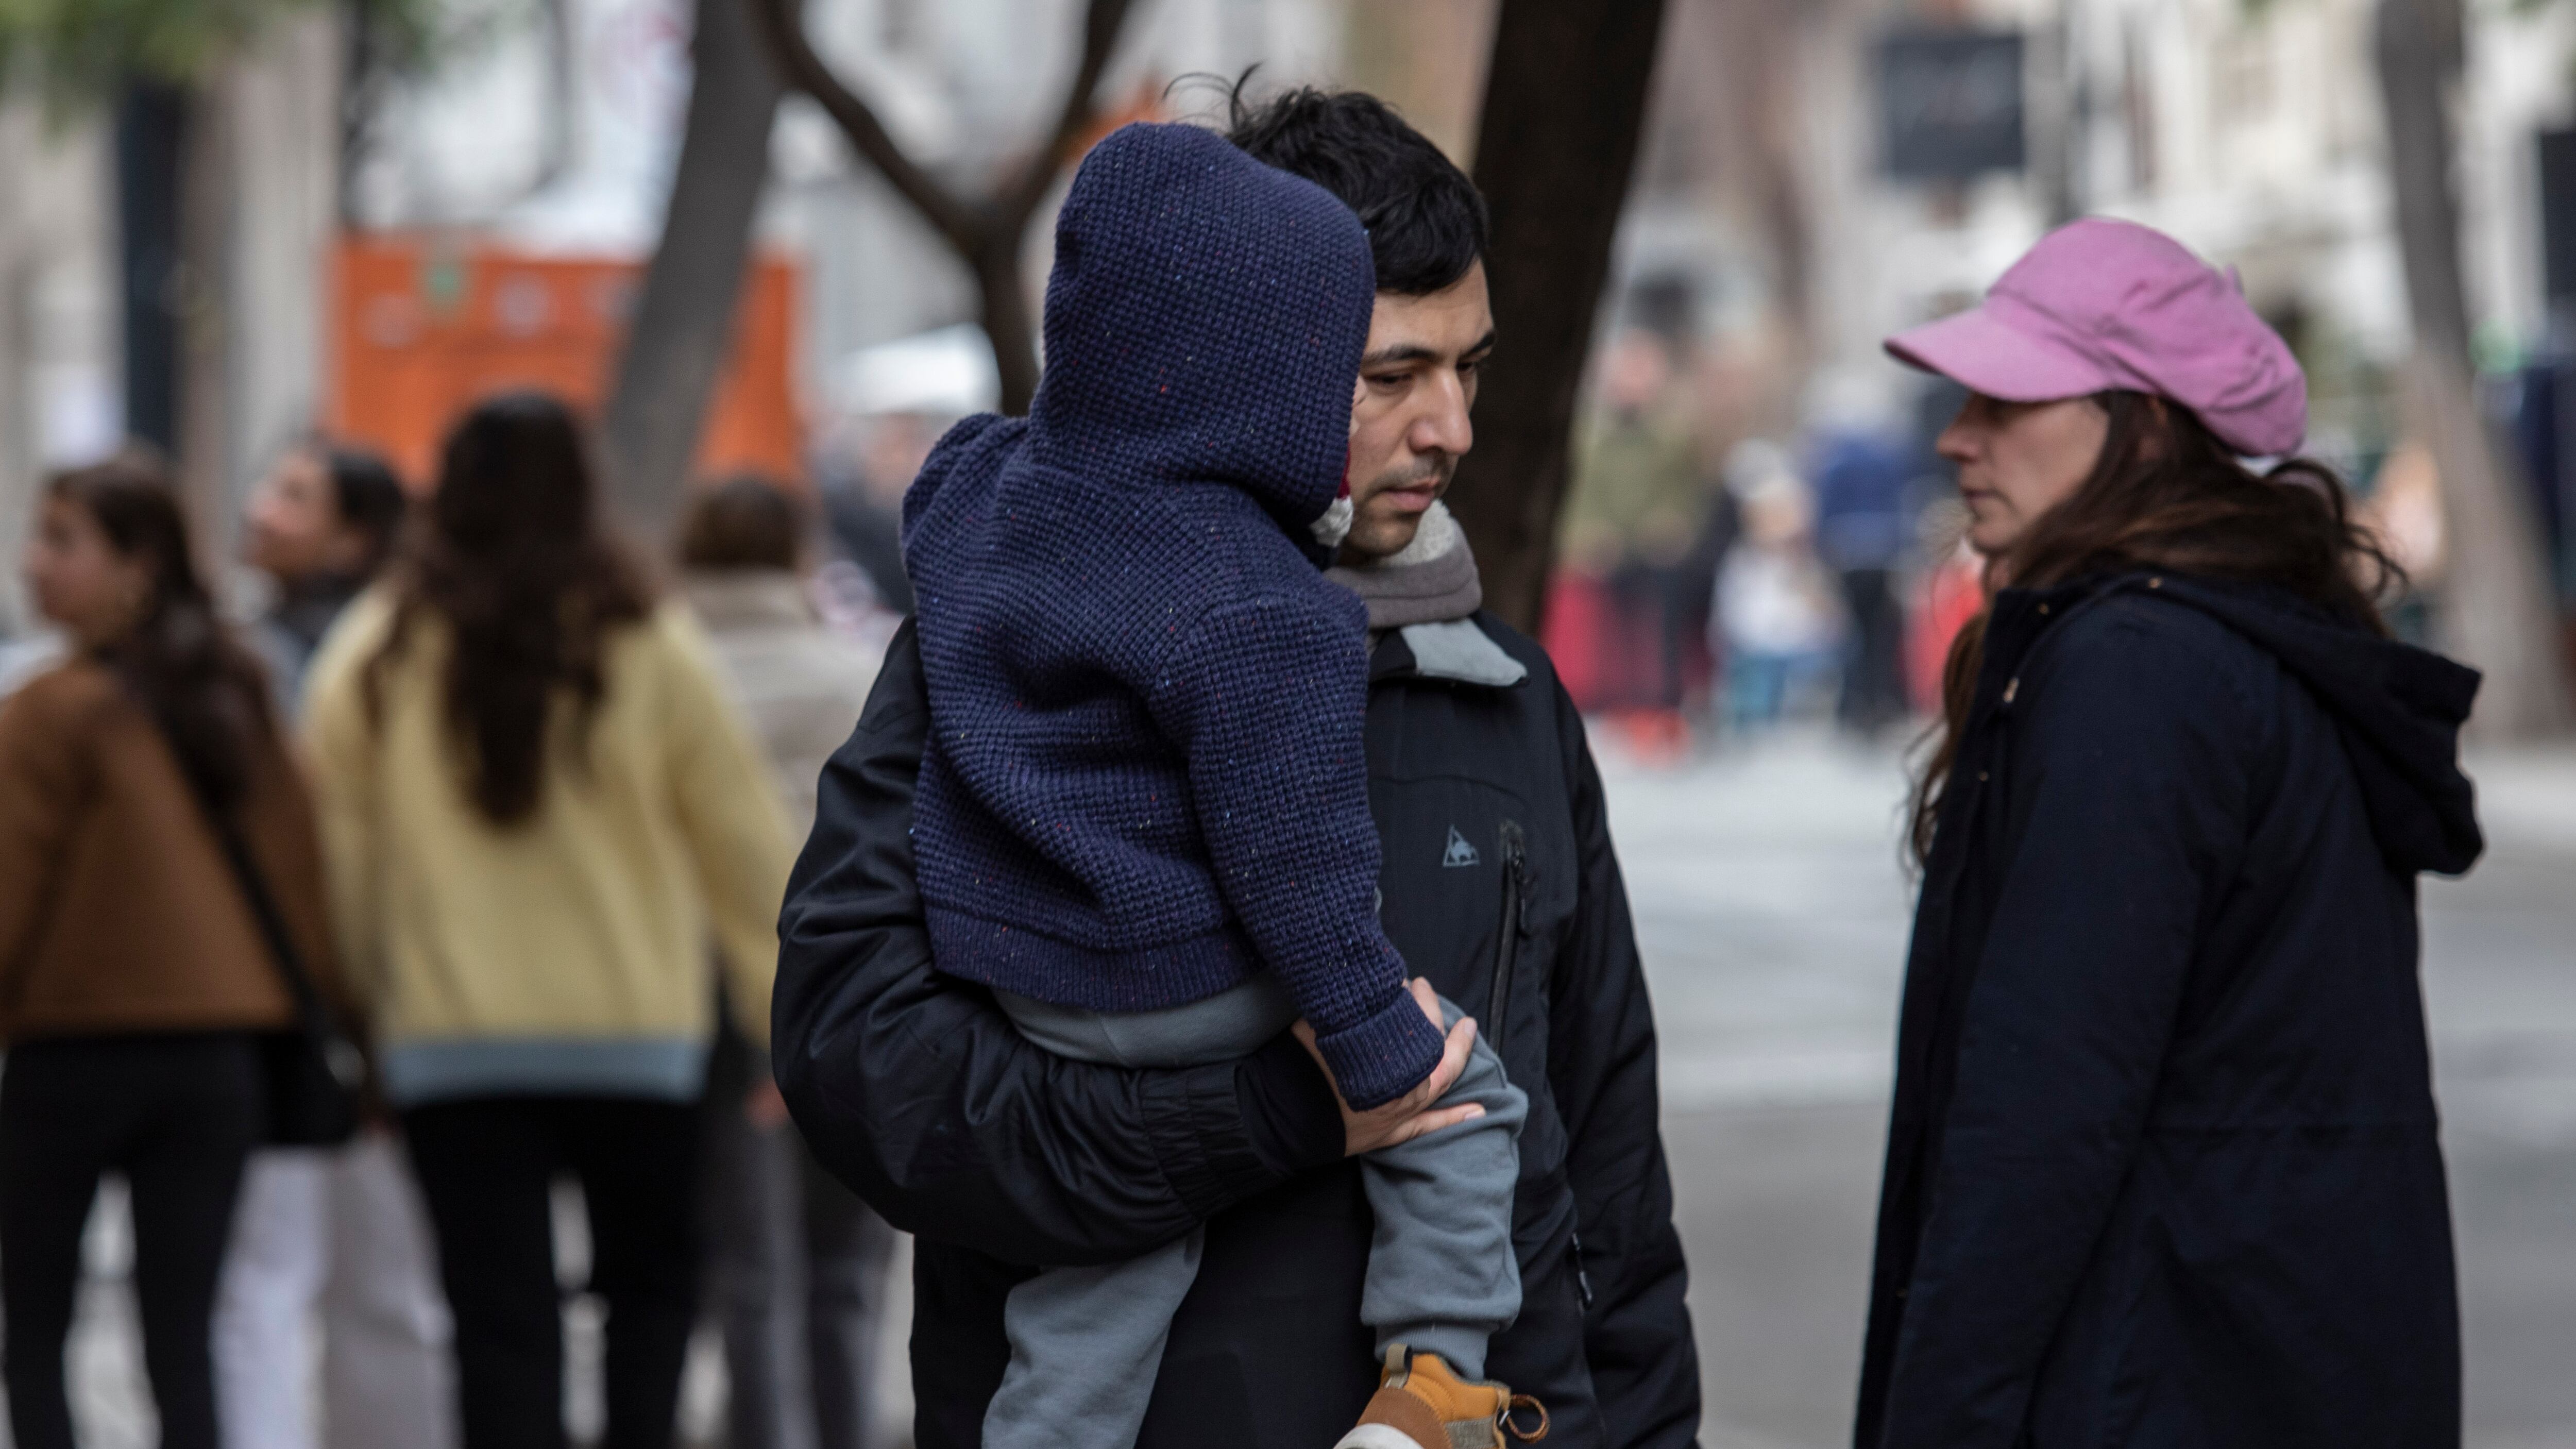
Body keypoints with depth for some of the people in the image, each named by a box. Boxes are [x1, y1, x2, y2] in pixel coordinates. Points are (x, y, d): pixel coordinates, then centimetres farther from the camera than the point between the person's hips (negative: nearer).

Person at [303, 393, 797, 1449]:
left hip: (449, 1044, 0)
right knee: (652, 1283, 19)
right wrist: (785, 1007, 8)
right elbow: (745, 846, -1)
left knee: (502, 1326, 1)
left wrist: (375, 997, 15)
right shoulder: (652, 651, -4)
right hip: (637, 1039, 0)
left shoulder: (374, 659, -1)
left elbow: (339, 860, 3)